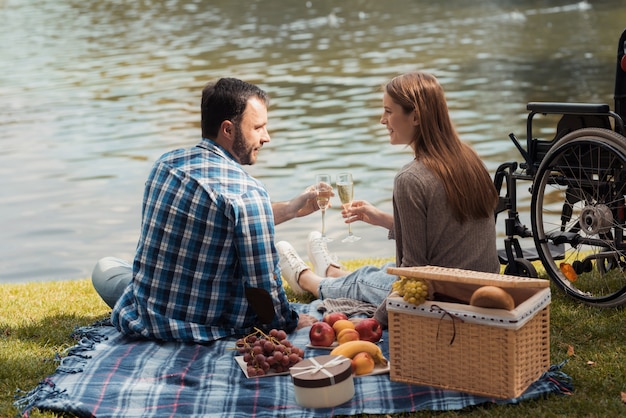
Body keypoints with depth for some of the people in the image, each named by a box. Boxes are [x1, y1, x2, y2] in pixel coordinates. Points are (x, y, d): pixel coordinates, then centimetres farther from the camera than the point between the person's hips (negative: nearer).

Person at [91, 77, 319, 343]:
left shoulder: (165, 163, -1)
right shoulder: (247, 192, -22)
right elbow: (262, 286, -17)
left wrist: (291, 209, 14)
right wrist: (288, 323, 1)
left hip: (140, 321, 5)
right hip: (205, 328, -4)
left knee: (105, 267, 35)